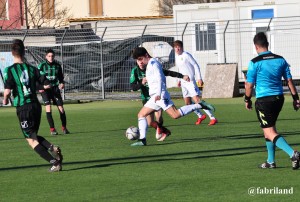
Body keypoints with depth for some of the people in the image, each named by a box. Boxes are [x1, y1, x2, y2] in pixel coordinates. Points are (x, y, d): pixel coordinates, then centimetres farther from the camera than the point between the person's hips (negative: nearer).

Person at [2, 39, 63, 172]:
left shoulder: (9, 70, -9)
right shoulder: (32, 69, 4)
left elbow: (7, 91, -19)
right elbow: (47, 85, 2)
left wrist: (5, 100, 2)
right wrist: (40, 87, 24)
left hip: (23, 108, -5)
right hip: (36, 105, 5)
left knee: (31, 140, 3)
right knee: (34, 135, 23)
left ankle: (54, 162, -7)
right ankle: (52, 148, -4)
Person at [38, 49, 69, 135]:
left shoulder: (57, 66, 4)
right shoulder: (42, 66, -5)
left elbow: (61, 76, 15)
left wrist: (62, 83, -5)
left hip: (55, 88, 3)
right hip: (45, 89, -3)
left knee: (61, 108, -2)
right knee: (48, 107, -16)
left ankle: (64, 127, 15)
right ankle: (52, 129, -10)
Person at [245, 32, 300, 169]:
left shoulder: (255, 63, -10)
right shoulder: (280, 60, 4)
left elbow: (249, 85, -6)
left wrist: (247, 100, 10)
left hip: (263, 100, -6)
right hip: (279, 98, 6)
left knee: (270, 132, -5)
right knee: (269, 128, 22)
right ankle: (271, 161, 25)